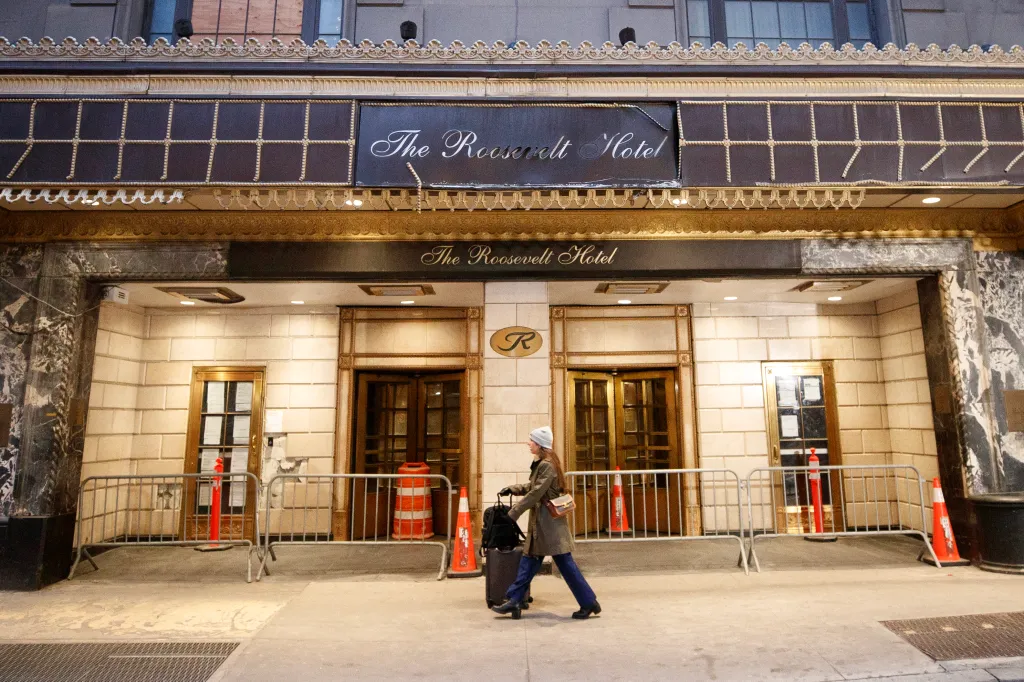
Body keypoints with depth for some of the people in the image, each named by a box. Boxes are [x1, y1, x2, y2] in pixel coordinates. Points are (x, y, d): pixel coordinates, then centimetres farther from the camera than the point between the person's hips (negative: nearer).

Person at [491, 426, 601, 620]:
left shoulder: (547, 465, -19)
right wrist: (512, 489, 7)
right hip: (540, 521, 10)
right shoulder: (541, 463, 11)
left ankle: (589, 602, 10)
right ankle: (514, 600, 19)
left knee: (564, 562, -2)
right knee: (529, 560, 12)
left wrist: (513, 513, -16)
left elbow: (535, 494, -21)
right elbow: (532, 486, 21)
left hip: (550, 521, -10)